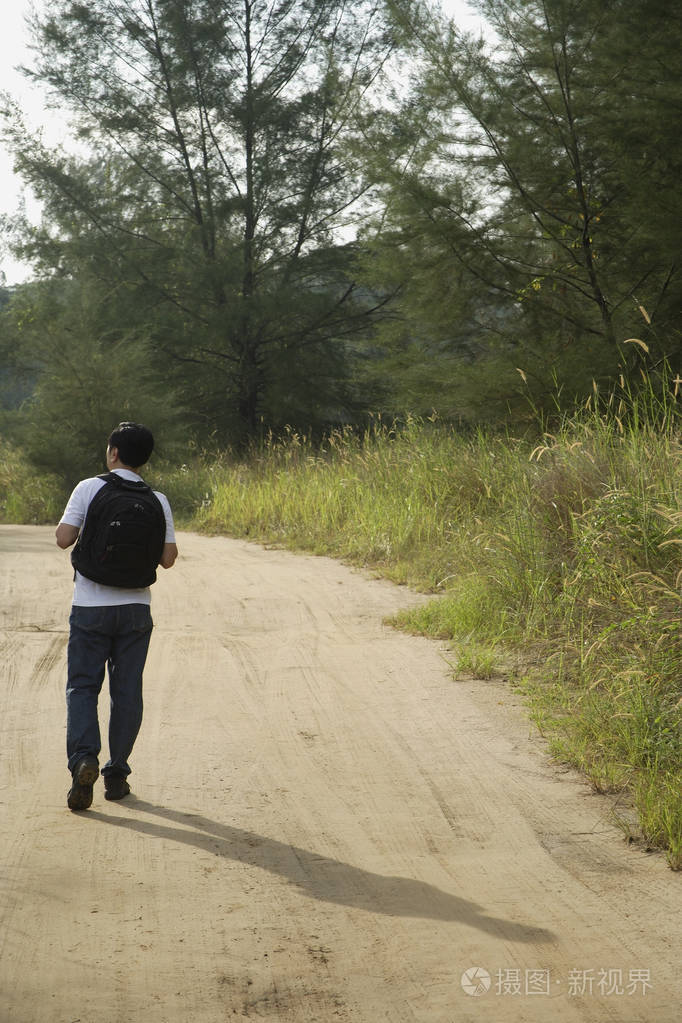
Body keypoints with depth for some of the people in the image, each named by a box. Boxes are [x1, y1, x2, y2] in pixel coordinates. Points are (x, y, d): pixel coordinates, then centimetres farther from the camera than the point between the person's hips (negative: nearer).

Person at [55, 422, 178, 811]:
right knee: (127, 691, 9)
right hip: (135, 608, 2)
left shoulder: (89, 488, -6)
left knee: (83, 686, 5)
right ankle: (117, 773, 13)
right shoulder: (157, 501, 1)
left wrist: (70, 521, 10)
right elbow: (168, 559, -1)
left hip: (90, 607, -2)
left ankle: (84, 757, -16)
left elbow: (64, 538, -11)